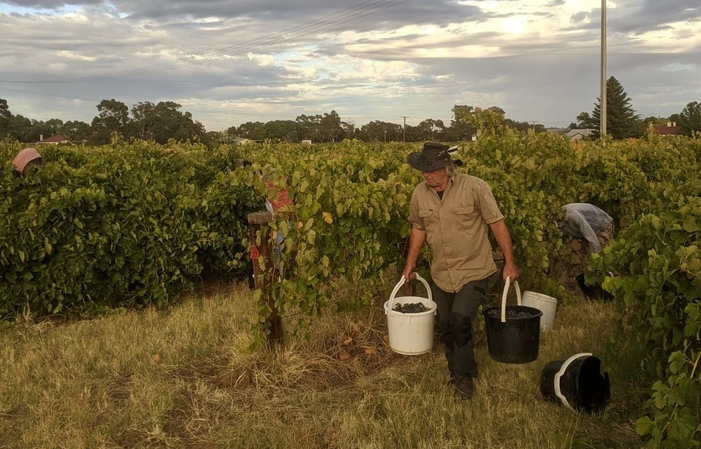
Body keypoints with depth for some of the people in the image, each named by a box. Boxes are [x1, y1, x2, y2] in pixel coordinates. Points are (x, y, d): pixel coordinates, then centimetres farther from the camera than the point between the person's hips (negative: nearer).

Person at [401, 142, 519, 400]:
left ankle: (463, 376, 6)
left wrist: (509, 263, -8)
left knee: (460, 320, -17)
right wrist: (410, 264, 14)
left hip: (473, 271, -5)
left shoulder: (475, 188, -15)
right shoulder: (419, 194, -3)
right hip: (441, 274, 5)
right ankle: (461, 373, 33)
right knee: (446, 328, 11)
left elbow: (497, 224, -9)